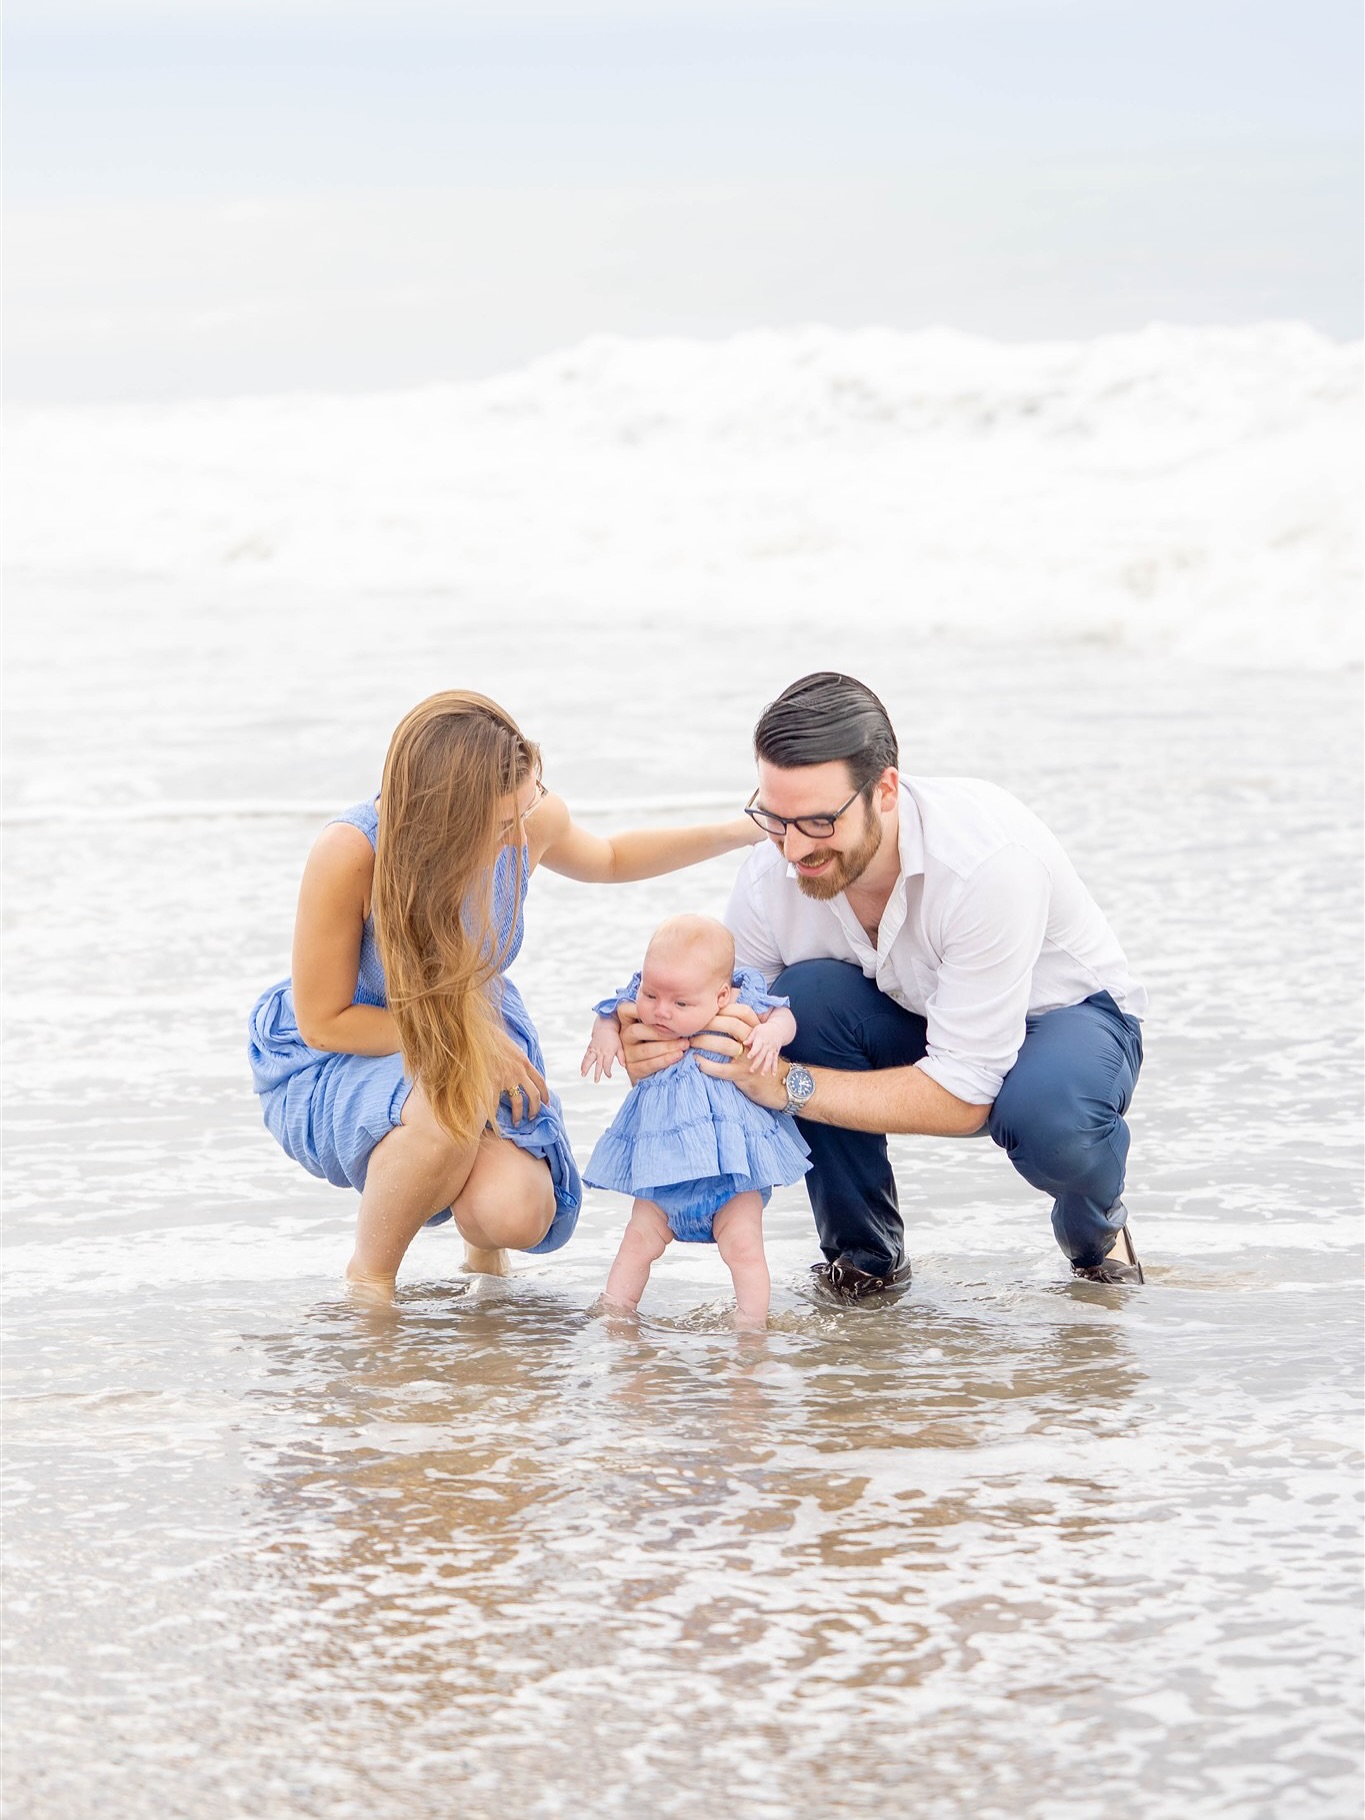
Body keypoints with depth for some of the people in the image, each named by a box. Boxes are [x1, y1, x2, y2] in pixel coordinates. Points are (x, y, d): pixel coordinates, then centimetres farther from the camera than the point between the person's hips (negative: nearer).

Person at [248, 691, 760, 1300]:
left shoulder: (531, 819, -19)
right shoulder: (349, 854, -33)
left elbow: (605, 859, 9)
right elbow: (323, 1022, -20)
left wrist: (733, 833, 2)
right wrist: (464, 1040, -24)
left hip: (477, 1039, 4)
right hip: (335, 1061, -3)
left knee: (515, 1215, -26)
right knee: (448, 1104, -39)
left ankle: (482, 1250, 15)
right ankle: (368, 1275, -10)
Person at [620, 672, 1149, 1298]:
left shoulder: (989, 860, -38)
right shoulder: (768, 880, -23)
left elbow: (964, 1095, -36)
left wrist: (786, 1084, -41)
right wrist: (664, 1052, -35)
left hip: (1066, 1011, -4)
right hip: (912, 1019, 4)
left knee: (1048, 1118, -38)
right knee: (806, 994, -28)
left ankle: (1097, 1230, 1)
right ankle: (865, 1257, -8)